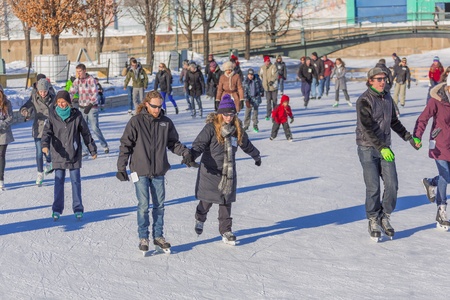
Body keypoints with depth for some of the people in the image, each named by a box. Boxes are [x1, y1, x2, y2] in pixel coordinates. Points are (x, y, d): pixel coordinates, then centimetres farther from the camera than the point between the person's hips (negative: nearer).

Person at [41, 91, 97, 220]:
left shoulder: (76, 115, -2)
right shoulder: (53, 115, -2)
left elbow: (86, 133, 6)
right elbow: (47, 131, -8)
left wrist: (93, 150, 10)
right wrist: (45, 145, -27)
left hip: (74, 154, 0)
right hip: (58, 154, 0)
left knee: (75, 180, 3)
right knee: (59, 181, 1)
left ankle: (78, 209, 10)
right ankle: (57, 209, 8)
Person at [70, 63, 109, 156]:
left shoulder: (91, 80, -10)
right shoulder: (77, 81, 4)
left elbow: (95, 93, -14)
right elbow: (72, 92, 1)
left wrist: (90, 105, -21)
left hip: (92, 107, -5)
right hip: (81, 107, 5)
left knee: (95, 128, -9)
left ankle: (105, 146, 9)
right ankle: (85, 151, 8)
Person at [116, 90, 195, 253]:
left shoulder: (166, 122, 4)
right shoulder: (136, 121, -6)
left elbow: (173, 143, 13)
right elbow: (126, 144, -3)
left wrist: (185, 152, -5)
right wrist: (121, 168, -5)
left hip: (159, 171, 3)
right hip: (140, 171, -3)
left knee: (159, 204, 9)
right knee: (143, 205, -3)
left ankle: (158, 236, 21)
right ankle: (143, 238, 9)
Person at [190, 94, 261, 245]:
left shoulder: (237, 128, 5)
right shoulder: (211, 127, -13)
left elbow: (246, 144, 23)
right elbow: (199, 144, -17)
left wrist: (256, 156, 38)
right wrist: (191, 156, -36)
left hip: (229, 172, 4)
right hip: (210, 171, -4)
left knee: (226, 202, 6)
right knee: (207, 200, 6)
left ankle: (226, 230, 16)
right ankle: (200, 219, 36)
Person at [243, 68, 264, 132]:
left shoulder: (257, 79, -7)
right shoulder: (246, 81, -9)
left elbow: (261, 85, 11)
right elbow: (245, 91, -8)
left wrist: (262, 92, 26)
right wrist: (246, 100, -14)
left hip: (256, 97, 0)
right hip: (249, 97, 0)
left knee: (255, 111, 2)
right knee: (247, 111, 2)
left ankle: (255, 125, 11)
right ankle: (246, 125, 13)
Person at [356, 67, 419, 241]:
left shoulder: (387, 98, 9)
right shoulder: (364, 101, -14)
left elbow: (394, 122, 22)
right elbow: (367, 128, -23)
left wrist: (409, 138, 20)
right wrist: (382, 147, -31)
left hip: (385, 148, 6)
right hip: (368, 148, -6)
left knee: (392, 184, -2)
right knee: (373, 188, -5)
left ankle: (385, 218, 15)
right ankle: (373, 222, 11)